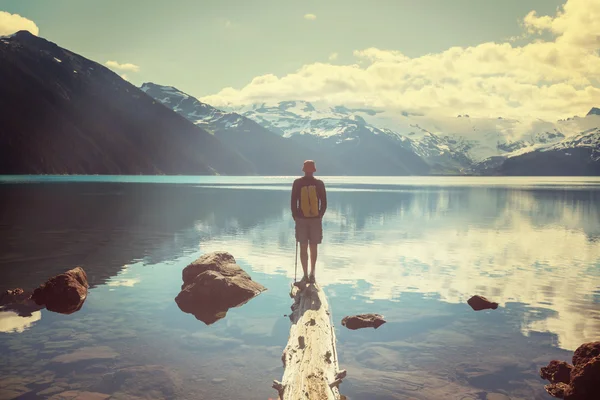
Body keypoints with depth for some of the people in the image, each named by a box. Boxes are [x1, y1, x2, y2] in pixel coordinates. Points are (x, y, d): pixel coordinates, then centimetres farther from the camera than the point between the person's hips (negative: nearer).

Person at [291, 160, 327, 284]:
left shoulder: (297, 183, -4)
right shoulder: (319, 183, -3)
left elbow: (293, 202, -3)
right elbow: (324, 203, 0)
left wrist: (295, 216, 10)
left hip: (301, 219, -1)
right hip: (316, 220, 1)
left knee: (303, 248, 4)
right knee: (313, 248, 11)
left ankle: (306, 275, 2)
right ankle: (312, 274, 15)